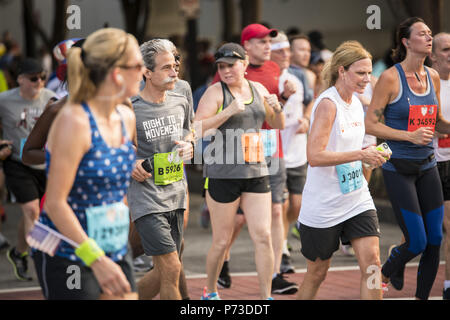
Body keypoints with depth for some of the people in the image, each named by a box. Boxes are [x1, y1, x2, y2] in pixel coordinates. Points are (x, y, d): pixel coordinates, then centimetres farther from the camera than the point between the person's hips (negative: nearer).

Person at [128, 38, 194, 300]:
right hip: (147, 200, -7)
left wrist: (187, 145, 4)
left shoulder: (181, 103, 7)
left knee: (164, 274, 11)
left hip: (175, 197, 7)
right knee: (172, 269, -12)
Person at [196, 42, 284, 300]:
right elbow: (198, 129, -15)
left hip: (256, 172, 4)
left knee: (263, 236, -3)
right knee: (222, 240, 3)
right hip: (222, 174, -4)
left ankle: (266, 297, 4)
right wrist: (229, 111, -23)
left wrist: (277, 108, -1)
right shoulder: (216, 92, -5)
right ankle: (210, 291, 24)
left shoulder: (258, 89, 11)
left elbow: (278, 125, 21)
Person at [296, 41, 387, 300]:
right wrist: (361, 155, -25)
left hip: (357, 199, 7)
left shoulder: (355, 102, 8)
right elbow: (315, 156, -25)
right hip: (323, 206, -7)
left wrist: (371, 154, 5)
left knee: (372, 262, -8)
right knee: (317, 274, 7)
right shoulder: (327, 104, -17)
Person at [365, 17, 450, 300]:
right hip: (399, 168, -6)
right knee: (417, 242, -8)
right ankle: (385, 274, 22)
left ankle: (422, 296, 18)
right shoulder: (390, 78, -12)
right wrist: (410, 136, -21)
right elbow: (370, 124, -12)